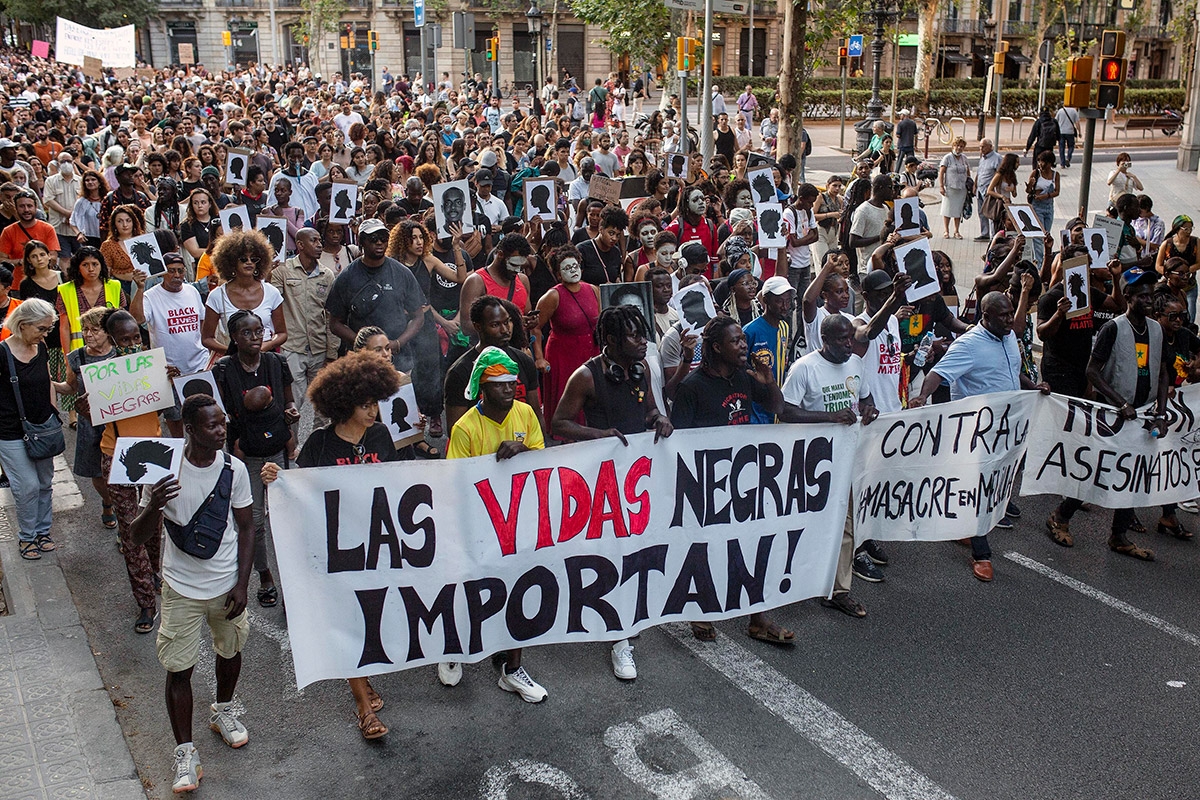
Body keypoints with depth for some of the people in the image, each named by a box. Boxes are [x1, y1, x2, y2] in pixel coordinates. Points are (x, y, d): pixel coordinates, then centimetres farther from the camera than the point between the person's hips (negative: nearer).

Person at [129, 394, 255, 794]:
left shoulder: (234, 469, -10)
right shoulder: (166, 470, -15)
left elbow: (245, 528, 0)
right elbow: (139, 539, -12)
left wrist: (242, 584, -6)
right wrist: (153, 507, -34)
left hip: (227, 584, 2)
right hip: (182, 589, -2)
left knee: (230, 650, 20)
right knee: (178, 668, 1)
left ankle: (223, 710, 48)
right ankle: (185, 753, 15)